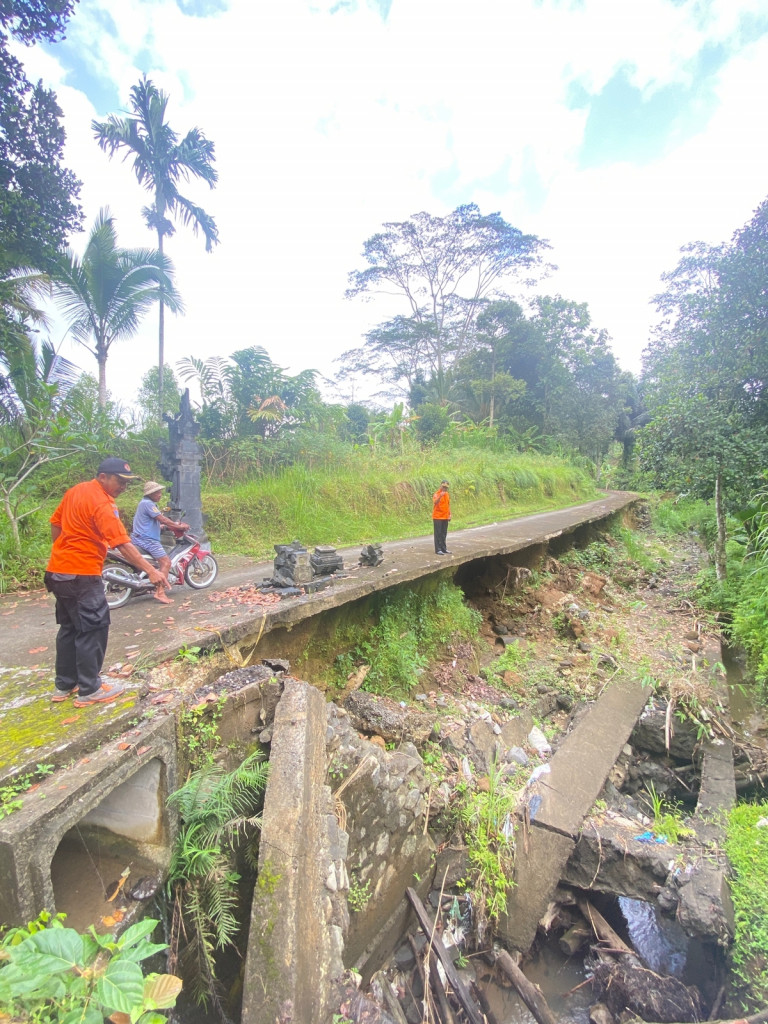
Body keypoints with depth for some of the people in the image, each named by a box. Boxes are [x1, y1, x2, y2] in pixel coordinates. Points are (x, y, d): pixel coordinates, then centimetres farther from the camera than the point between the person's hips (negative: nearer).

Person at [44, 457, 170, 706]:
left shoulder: (75, 491, 8)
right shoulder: (102, 504, -19)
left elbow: (55, 523, 16)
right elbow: (123, 544, -26)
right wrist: (151, 570, -29)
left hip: (58, 571, 10)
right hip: (81, 575, -10)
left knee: (69, 628, 17)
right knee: (93, 630, -1)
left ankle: (64, 685, 27)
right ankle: (89, 690, 7)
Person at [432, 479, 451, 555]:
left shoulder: (447, 494, 11)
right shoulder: (436, 494, -11)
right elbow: (435, 502, -30)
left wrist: (449, 514, 13)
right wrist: (440, 496, -44)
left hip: (445, 517, 7)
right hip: (437, 517, -7)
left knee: (444, 534, 12)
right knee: (438, 534, -4)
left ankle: (443, 548, 20)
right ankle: (438, 549, -1)